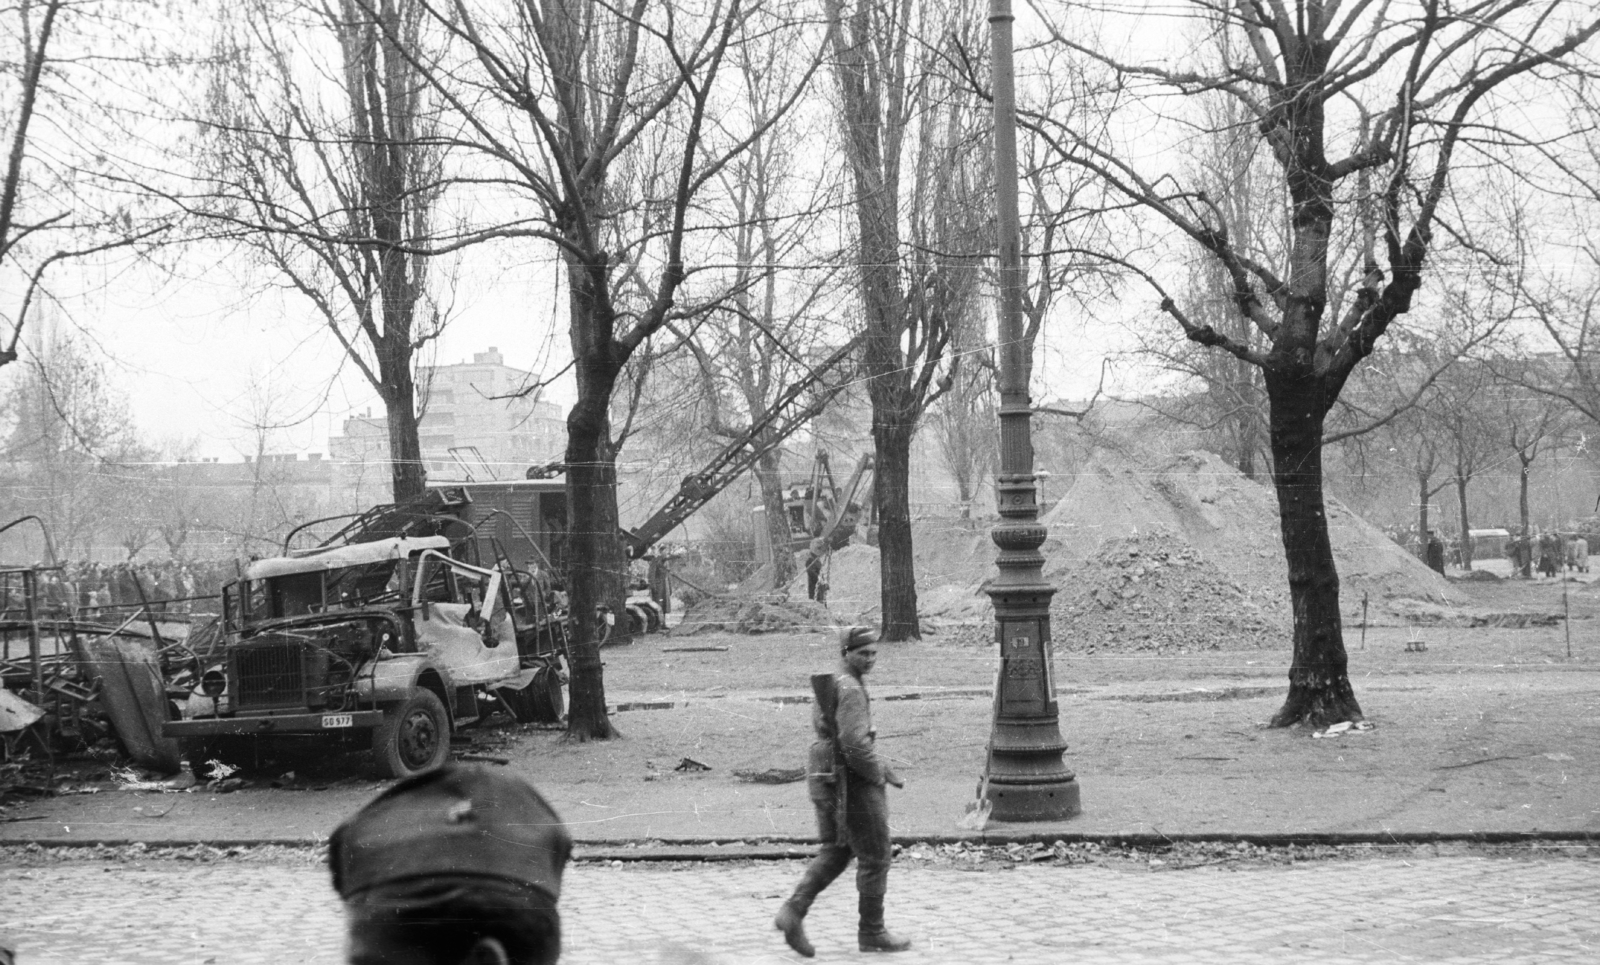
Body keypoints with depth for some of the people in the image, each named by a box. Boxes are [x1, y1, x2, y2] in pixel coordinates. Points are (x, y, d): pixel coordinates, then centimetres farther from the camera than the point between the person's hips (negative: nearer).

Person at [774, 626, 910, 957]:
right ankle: (872, 932, 14)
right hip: (853, 784, -9)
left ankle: (794, 911, 3)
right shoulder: (850, 689, -19)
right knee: (874, 858, 4)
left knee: (835, 853, 17)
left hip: (826, 779, 9)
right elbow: (854, 743, -28)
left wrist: (884, 768, 17)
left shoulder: (827, 684, 13)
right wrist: (878, 774, -11)